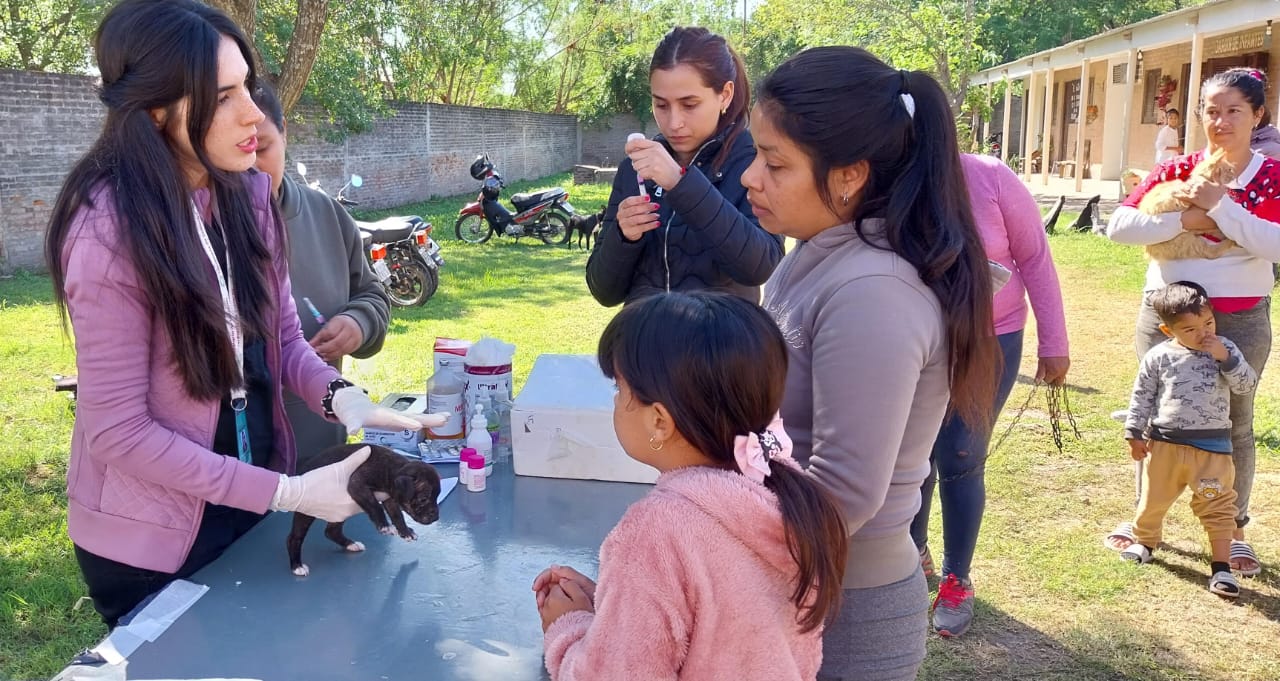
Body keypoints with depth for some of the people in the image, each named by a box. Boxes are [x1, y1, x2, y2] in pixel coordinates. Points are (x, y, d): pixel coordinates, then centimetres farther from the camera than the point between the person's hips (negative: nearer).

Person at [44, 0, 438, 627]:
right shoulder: (110, 231, -25)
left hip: (249, 504, 7)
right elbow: (120, 430, -23)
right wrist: (291, 494, -24)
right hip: (151, 539, -6)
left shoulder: (248, 193, -6)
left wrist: (341, 397, -18)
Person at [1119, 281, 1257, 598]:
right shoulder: (1159, 357, -5)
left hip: (1212, 446, 0)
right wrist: (1134, 434, 0)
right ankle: (1144, 541, 40)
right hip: (1164, 442, 0)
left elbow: (1247, 385, -9)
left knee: (1217, 506, 1)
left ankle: (1221, 566, 9)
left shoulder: (1224, 350, -2)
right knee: (1154, 498, 15)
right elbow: (1142, 396, 2)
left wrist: (1225, 357, -21)